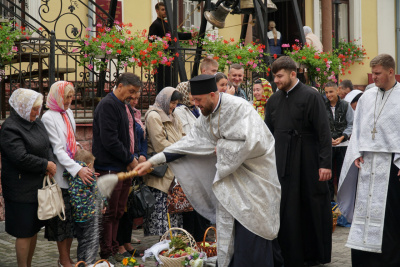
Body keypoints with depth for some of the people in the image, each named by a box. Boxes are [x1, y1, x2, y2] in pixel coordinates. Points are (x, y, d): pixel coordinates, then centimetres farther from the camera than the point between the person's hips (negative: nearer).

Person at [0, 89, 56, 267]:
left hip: (39, 185, 8)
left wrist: (51, 162, -5)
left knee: (34, 228, 17)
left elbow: (48, 146, 15)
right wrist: (46, 165, -14)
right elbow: (21, 158, -24)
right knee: (24, 232, 1)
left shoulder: (36, 123, 9)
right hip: (22, 190, -8)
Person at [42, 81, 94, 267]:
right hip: (60, 175, -7)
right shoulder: (49, 117, -12)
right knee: (63, 217, -1)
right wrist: (78, 169, -24)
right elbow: (57, 149, -17)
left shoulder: (68, 113, 13)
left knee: (72, 217, 10)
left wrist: (76, 146, 7)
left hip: (74, 174, 7)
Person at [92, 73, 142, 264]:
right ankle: (106, 254, 6)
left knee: (118, 212, 14)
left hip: (125, 167, 9)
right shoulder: (107, 105, -14)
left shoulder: (125, 106, 16)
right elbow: (109, 140, -21)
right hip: (110, 168, -9)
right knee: (109, 213, -2)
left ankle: (113, 250, 22)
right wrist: (130, 159, -13)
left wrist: (134, 156, 8)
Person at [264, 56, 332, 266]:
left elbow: (324, 132, -9)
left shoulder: (311, 96, -6)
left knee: (313, 209, 6)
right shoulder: (273, 100, 9)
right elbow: (268, 133, 14)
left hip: (308, 162, -4)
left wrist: (325, 163, -14)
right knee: (287, 212, 4)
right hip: (283, 164, 4)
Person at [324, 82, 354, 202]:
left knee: (342, 173, 5)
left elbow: (351, 125, 2)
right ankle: (329, 198, 18)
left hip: (343, 144, -1)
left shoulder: (346, 105, 0)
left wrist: (342, 137, -12)